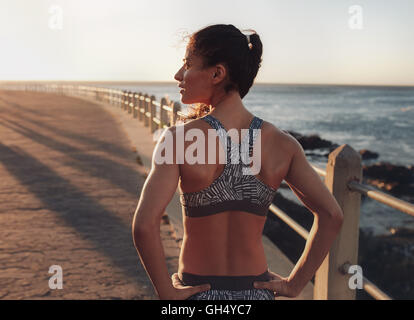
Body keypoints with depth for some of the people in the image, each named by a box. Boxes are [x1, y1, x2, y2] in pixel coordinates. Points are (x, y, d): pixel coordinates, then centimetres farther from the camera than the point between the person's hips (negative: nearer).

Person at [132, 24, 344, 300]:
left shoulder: (178, 139, -18)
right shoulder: (281, 143, -9)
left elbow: (144, 225, -26)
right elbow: (332, 216, -9)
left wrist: (166, 291, -12)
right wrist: (295, 284, -1)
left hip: (198, 293, -2)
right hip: (256, 292, 3)